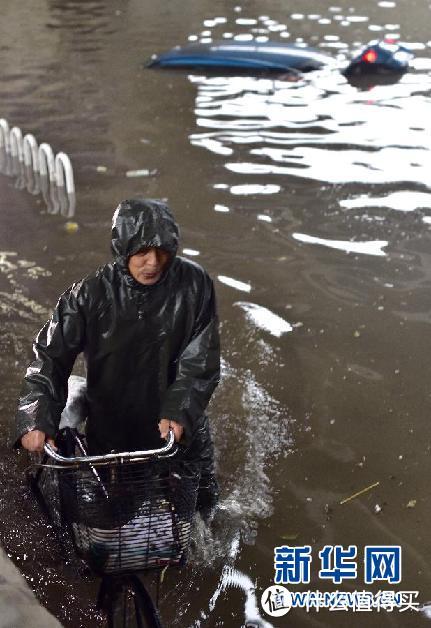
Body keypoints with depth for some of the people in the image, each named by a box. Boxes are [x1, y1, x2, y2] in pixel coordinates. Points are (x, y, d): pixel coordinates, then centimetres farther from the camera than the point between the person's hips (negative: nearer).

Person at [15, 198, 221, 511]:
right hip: (109, 435, 0)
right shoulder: (91, 294, -16)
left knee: (203, 503, 19)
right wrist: (37, 420, -24)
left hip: (181, 429, 1)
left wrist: (180, 411, -24)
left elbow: (201, 357, -12)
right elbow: (51, 356, -13)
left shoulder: (194, 284, -15)